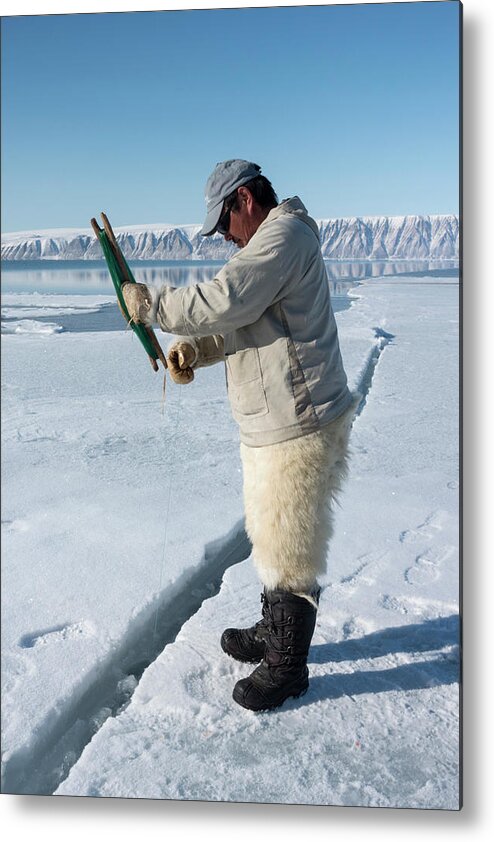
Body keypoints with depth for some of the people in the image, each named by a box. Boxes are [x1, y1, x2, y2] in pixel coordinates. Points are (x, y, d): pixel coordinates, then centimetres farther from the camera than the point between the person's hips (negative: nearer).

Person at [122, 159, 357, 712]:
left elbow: (226, 301, -26)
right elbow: (240, 325, 19)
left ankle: (286, 666, 17)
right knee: (270, 536, 21)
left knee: (289, 547, 1)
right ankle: (272, 633, 39)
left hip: (297, 427, -11)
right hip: (271, 425, 11)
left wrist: (151, 305, -13)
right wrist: (193, 348, 2)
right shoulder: (272, 242, 20)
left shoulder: (285, 233, -14)